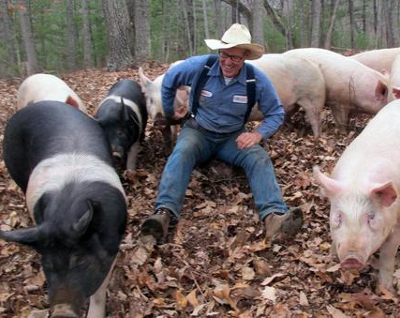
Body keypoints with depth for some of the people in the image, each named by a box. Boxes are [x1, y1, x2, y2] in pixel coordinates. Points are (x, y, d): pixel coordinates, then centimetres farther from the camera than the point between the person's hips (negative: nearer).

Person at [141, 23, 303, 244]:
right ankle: (164, 212, -50)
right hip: (198, 131, -1)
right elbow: (169, 81, 7)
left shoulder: (257, 79, -10)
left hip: (233, 137, 1)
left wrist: (258, 133, -20)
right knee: (182, 152, -34)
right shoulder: (199, 66, -12)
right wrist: (169, 113, 17)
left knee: (259, 157, -28)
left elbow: (276, 113, -1)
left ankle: (274, 216, -49)